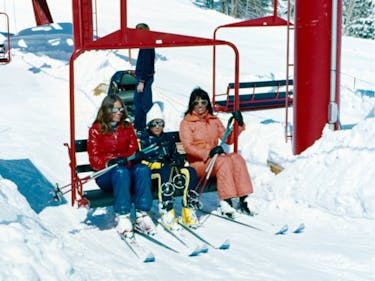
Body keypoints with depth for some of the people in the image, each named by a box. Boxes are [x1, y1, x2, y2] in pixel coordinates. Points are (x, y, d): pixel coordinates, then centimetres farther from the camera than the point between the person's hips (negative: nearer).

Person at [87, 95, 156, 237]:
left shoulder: (127, 127, 17)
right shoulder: (96, 130, 6)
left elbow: (133, 150, 10)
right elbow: (94, 159, -1)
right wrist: (110, 162, -22)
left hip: (127, 166, 3)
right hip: (106, 174, -3)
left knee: (143, 169, -32)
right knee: (121, 172, -39)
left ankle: (142, 215, -37)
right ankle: (122, 218, -44)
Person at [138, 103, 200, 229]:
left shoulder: (168, 138, 23)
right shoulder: (143, 138, 7)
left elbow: (175, 155, 21)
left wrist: (178, 160, -5)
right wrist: (162, 164, -17)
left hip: (168, 167, 5)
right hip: (151, 170, -5)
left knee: (190, 172, -23)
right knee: (167, 172, -39)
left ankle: (189, 211, -27)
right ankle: (167, 213, -46)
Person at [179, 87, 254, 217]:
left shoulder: (214, 120, 19)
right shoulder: (186, 123, 3)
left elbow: (228, 139, 11)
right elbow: (188, 147, -11)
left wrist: (239, 126, -4)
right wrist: (208, 153, -25)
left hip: (214, 157, 5)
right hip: (197, 163, -5)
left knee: (237, 158, -26)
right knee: (223, 161, -34)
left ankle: (244, 199, -35)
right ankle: (226, 202, -43)